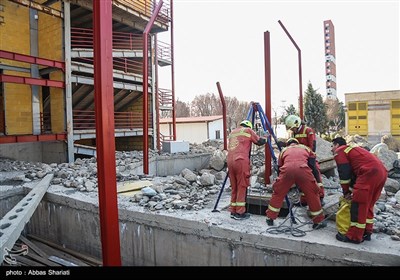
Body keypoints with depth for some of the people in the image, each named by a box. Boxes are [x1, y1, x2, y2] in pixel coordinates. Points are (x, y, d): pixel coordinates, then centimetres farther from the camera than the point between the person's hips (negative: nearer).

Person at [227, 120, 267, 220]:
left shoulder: (232, 132, 24)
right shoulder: (248, 130, 8)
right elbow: (259, 141, 11)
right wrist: (265, 138, 31)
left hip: (230, 161, 6)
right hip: (241, 161, -6)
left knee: (234, 188, 12)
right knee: (242, 187, 0)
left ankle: (233, 211, 15)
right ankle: (240, 213, 3)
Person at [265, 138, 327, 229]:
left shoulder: (284, 150, 36)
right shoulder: (305, 148, 36)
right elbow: (312, 165, 31)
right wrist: (318, 182, 40)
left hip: (286, 170, 1)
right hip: (303, 169, -1)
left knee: (278, 193, 18)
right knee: (313, 194, 16)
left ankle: (270, 218, 25)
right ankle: (319, 221, 25)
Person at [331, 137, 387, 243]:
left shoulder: (339, 151, 5)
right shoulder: (351, 149, 32)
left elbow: (344, 174, -1)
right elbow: (354, 171, 28)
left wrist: (346, 192, 9)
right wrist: (352, 190, 23)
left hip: (369, 173, -10)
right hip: (382, 172, 10)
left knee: (358, 204, -4)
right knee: (368, 204, 18)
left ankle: (354, 237, 0)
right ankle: (366, 232, 25)